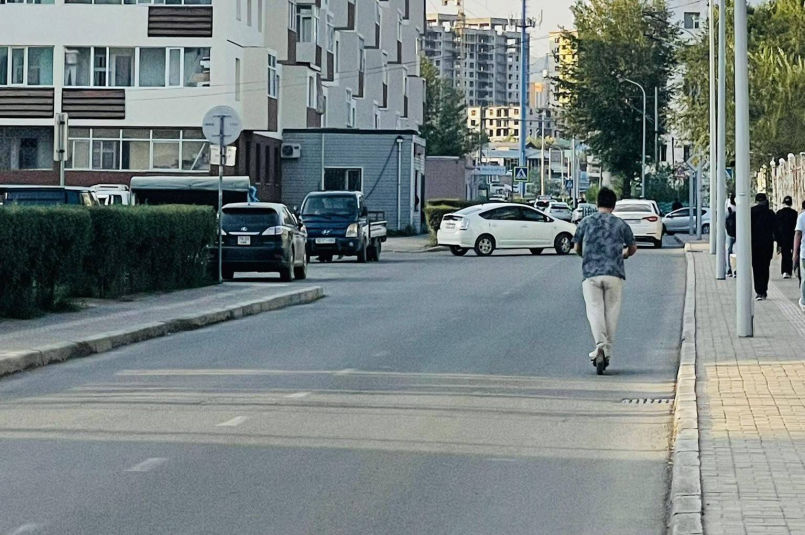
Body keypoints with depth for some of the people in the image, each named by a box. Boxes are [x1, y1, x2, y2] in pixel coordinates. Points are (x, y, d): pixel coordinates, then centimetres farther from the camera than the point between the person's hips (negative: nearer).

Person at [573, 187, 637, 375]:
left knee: (595, 310, -4)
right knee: (611, 312, 8)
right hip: (614, 274, 0)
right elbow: (632, 248, 19)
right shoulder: (620, 224, 8)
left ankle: (600, 345, -27)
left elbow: (577, 249, 18)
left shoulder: (586, 222, 8)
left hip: (591, 274, 0)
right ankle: (607, 352, 9)